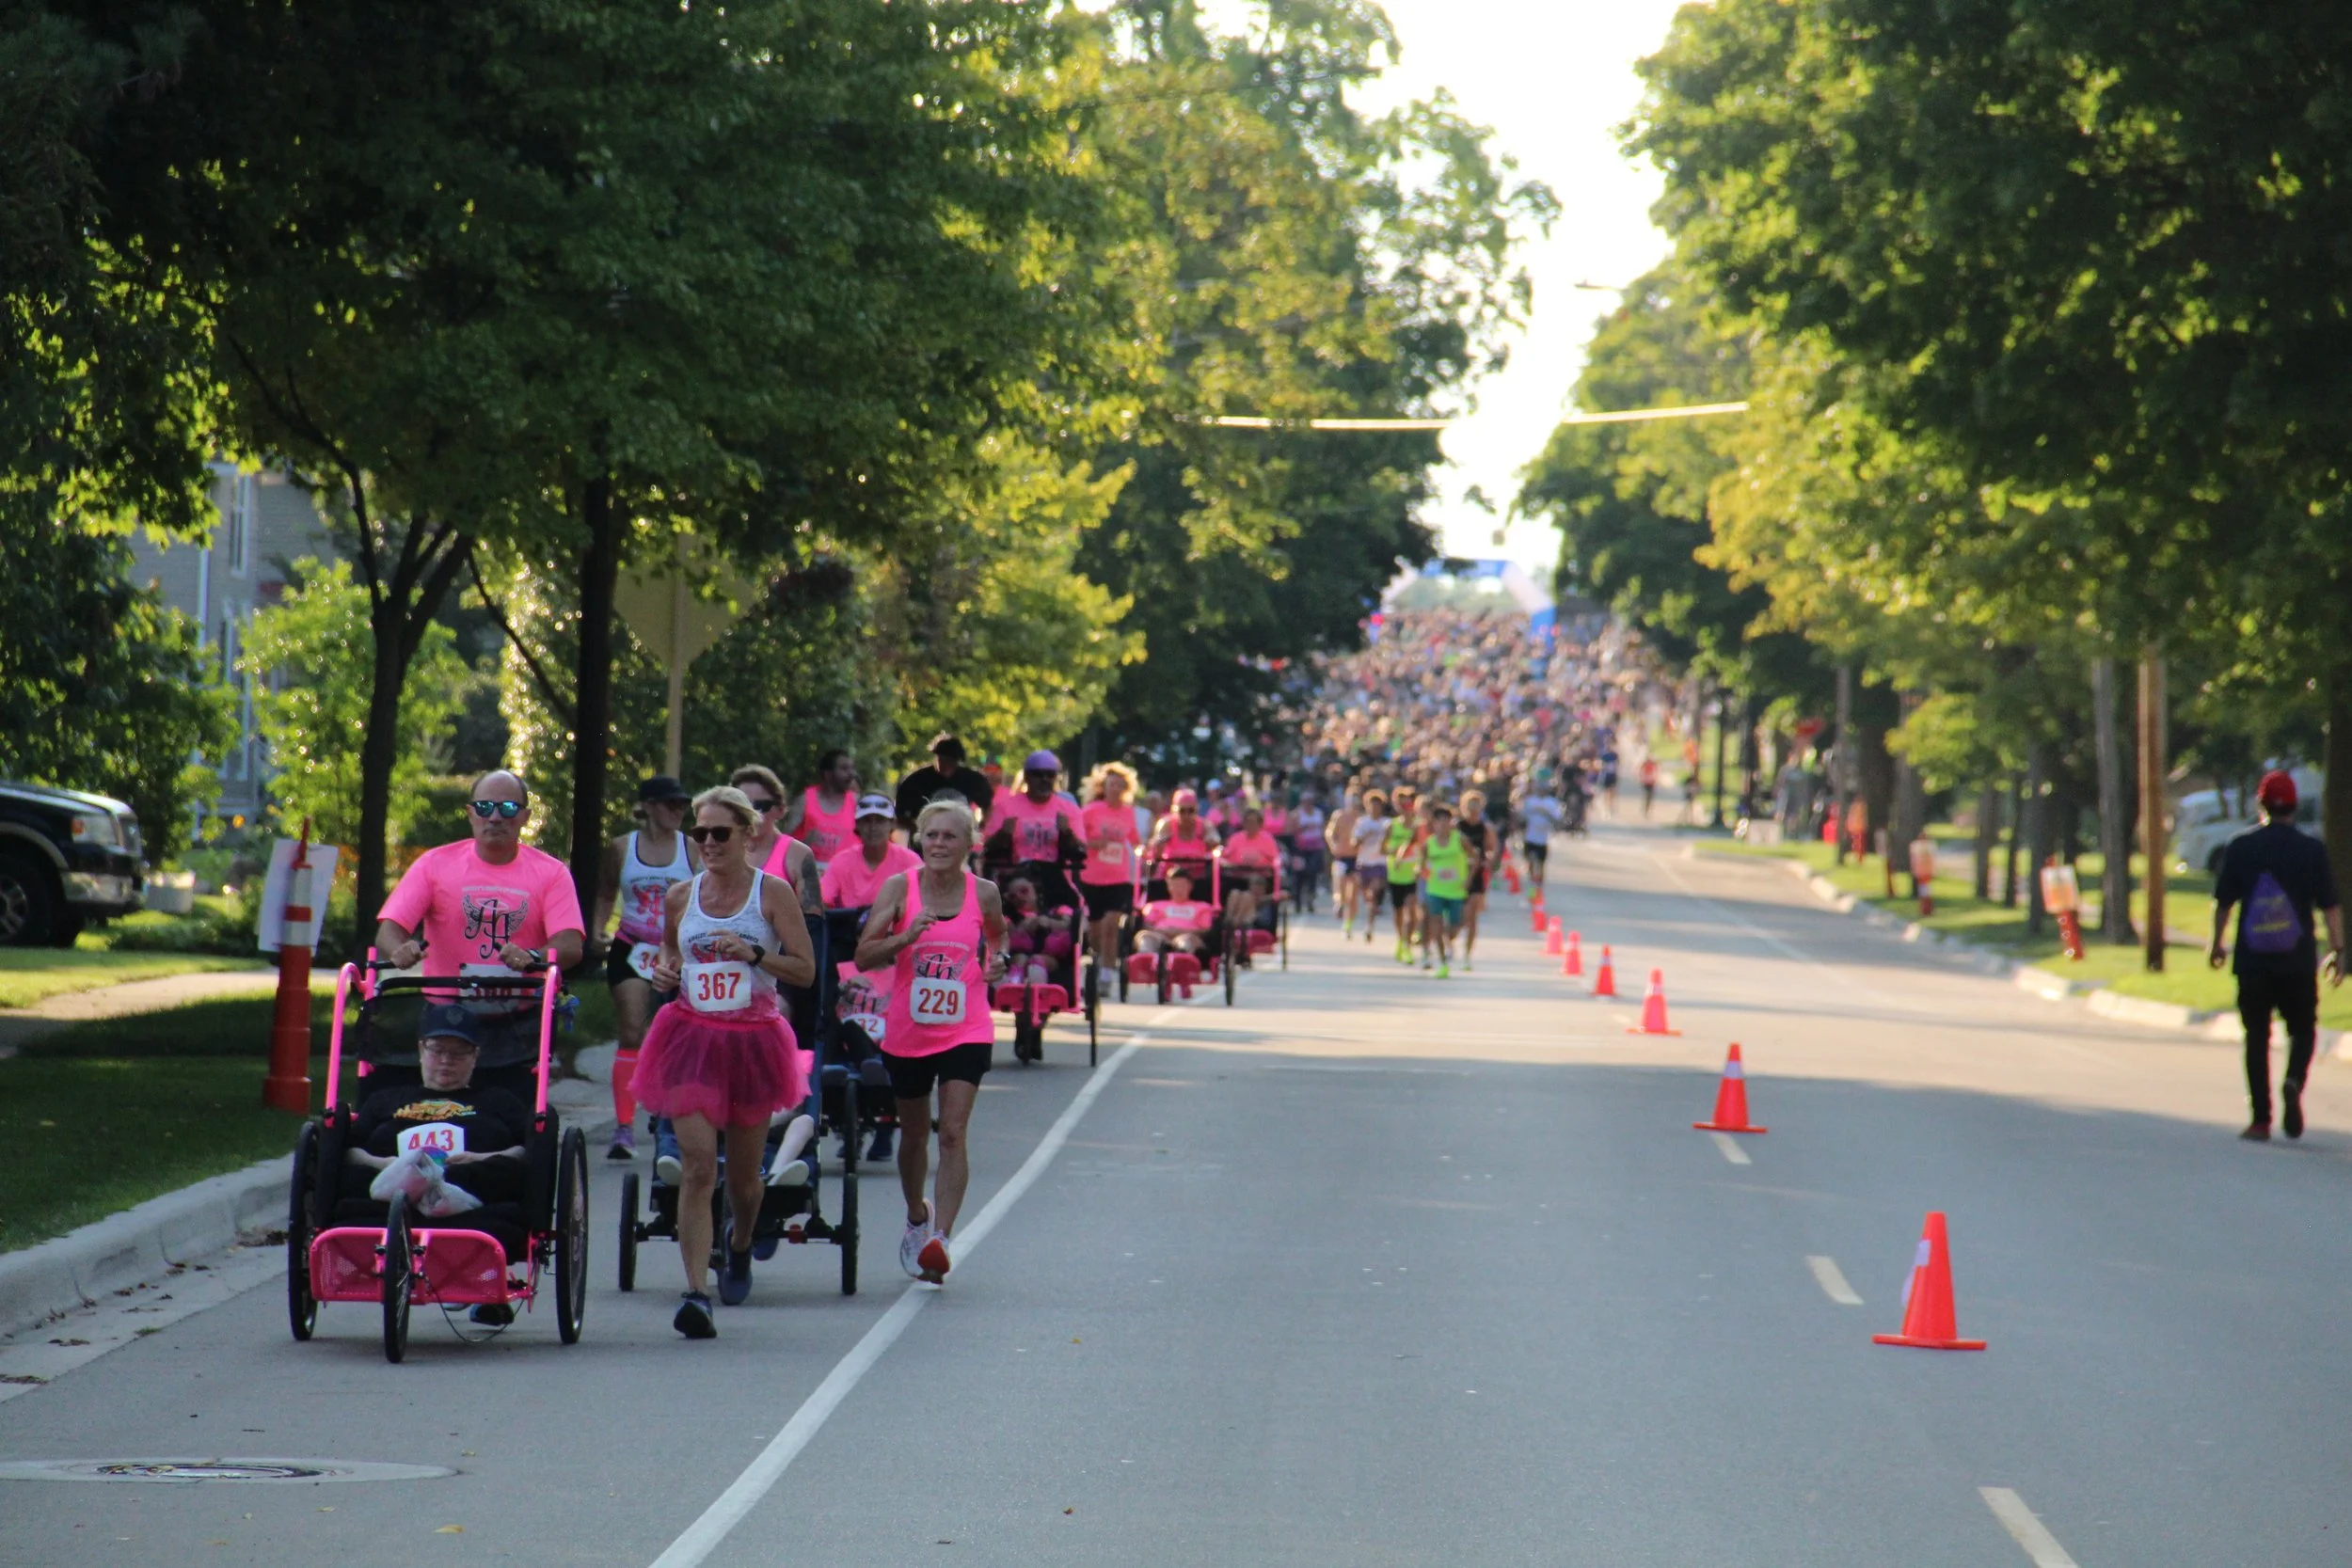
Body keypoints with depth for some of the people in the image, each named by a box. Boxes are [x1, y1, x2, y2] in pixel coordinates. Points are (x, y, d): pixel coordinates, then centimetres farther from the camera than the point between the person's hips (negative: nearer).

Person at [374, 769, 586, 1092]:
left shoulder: (550, 873, 3)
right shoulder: (435, 864, 4)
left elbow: (570, 944, -10)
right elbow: (389, 929, -4)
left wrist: (533, 958, -32)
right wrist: (399, 950, -29)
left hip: (518, 1028, 0)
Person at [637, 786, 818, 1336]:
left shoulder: (773, 893, -2)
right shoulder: (681, 897, 7)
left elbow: (806, 970, -3)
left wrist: (753, 953, -18)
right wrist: (665, 971, 2)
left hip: (753, 1038, -1)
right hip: (691, 1037, 1)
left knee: (743, 1172, 12)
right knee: (697, 1165, -14)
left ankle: (740, 1247, 46)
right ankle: (696, 1293, -20)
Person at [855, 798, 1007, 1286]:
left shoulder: (983, 893, -1)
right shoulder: (899, 888, -4)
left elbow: (997, 935, 21)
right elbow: (864, 956, -7)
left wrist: (997, 960, -1)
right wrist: (904, 938, -24)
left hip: (966, 1031, -1)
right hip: (908, 1031, 1)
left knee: (953, 1133, -15)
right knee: (914, 1132, 16)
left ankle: (940, 1239, -20)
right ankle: (917, 1218, 42)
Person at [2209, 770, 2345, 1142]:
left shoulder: (2241, 847, -1)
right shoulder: (2311, 849, -2)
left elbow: (2223, 902, 4)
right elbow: (2330, 905, -4)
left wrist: (2217, 943, 17)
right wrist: (2337, 950, 3)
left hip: (2252, 961, 0)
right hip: (2298, 962, 0)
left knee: (2257, 1037, 8)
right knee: (2302, 1030, 12)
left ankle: (2261, 1119, 5)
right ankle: (2293, 1083, -18)